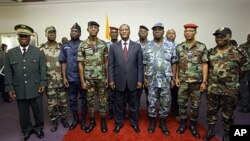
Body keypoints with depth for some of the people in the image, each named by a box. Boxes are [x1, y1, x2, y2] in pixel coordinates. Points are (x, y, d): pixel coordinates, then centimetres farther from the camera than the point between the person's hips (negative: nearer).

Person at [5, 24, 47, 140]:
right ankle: (27, 130, 35)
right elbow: (8, 72, 5)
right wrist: (10, 87, 0)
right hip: (19, 90, 2)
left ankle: (38, 128, 33)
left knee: (38, 111, 11)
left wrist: (43, 83, -7)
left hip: (35, 89, -1)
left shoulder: (38, 52, 2)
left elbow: (43, 69, 1)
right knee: (23, 112, 14)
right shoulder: (10, 53, 5)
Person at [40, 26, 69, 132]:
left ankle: (63, 118, 30)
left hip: (61, 80, 1)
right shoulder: (42, 48, -2)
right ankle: (54, 121, 26)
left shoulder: (61, 47, 2)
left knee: (63, 101, 11)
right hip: (49, 81, -1)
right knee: (51, 102, 9)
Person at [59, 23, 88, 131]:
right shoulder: (65, 46, 5)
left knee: (83, 99, 9)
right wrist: (64, 77, 0)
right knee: (72, 100, 13)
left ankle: (83, 120, 25)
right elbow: (63, 62, 5)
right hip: (70, 78, 3)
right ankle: (75, 119, 32)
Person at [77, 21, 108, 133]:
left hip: (101, 78, 1)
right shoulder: (82, 45, -4)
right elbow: (80, 64, -3)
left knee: (102, 99, 10)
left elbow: (106, 62, 4)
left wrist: (107, 77, 2)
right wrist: (82, 81, -6)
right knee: (90, 100, 12)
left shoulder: (103, 44, 0)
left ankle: (103, 120, 27)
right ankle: (92, 121, 28)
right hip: (88, 79, -1)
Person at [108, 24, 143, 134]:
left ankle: (134, 123, 33)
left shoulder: (137, 46, 2)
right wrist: (111, 80, -4)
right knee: (119, 104, 13)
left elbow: (140, 65, 1)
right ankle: (119, 123, 33)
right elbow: (111, 65, 1)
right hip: (119, 81, 0)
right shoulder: (113, 47, 2)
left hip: (132, 81, 0)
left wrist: (140, 80, -3)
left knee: (133, 104, 14)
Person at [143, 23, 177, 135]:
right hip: (152, 80, 0)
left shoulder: (170, 47, 3)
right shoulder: (147, 47, 3)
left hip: (166, 80, 1)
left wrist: (173, 78, 1)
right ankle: (152, 122, 27)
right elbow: (144, 64, 3)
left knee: (165, 103, 10)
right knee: (152, 102, 9)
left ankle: (163, 123, 28)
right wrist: (145, 77, -3)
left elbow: (173, 63, 5)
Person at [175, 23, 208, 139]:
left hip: (197, 81, -1)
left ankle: (193, 125, 27)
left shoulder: (202, 47, -3)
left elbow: (204, 65, -3)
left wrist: (204, 82, -8)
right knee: (182, 103, 9)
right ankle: (183, 123, 27)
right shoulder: (179, 47, 3)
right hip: (183, 81, 2)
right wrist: (176, 77, 2)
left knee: (195, 105, 9)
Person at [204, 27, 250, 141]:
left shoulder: (239, 53, -9)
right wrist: (213, 77, 10)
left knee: (228, 115, 12)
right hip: (212, 89, 3)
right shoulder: (210, 52, 1)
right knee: (211, 111, 15)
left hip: (230, 90, -3)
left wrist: (233, 79, 6)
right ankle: (210, 130, 35)